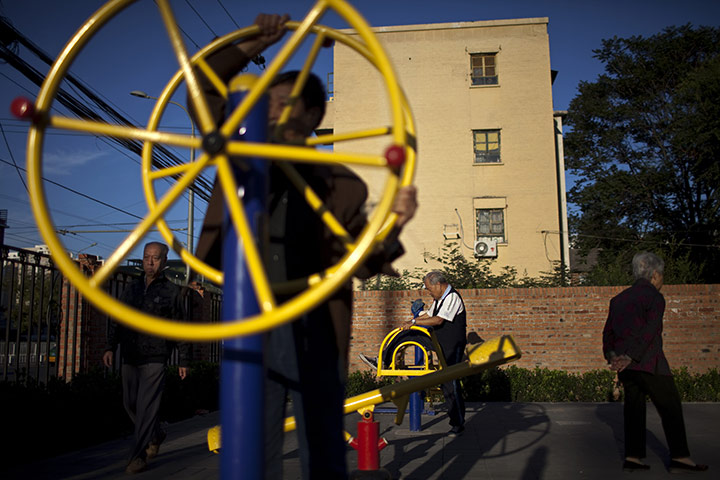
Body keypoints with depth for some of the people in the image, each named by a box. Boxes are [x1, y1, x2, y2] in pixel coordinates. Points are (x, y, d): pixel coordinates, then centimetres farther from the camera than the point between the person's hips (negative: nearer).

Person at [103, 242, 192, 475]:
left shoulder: (171, 291, -1)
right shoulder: (132, 288, 11)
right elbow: (117, 320, 13)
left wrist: (183, 361, -1)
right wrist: (111, 347, 0)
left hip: (155, 359, -5)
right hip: (130, 358, 5)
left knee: (146, 407, -7)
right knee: (130, 404, 13)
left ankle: (138, 455, 1)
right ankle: (156, 435, 36)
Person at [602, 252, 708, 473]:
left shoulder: (619, 299, 15)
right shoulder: (654, 297, -7)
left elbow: (608, 331, 13)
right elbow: (649, 331, -18)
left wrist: (611, 355, 6)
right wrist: (631, 357, -20)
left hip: (625, 363, 7)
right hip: (648, 362, -7)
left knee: (634, 406, 11)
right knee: (670, 406, 4)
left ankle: (632, 457, 10)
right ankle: (679, 457, 8)